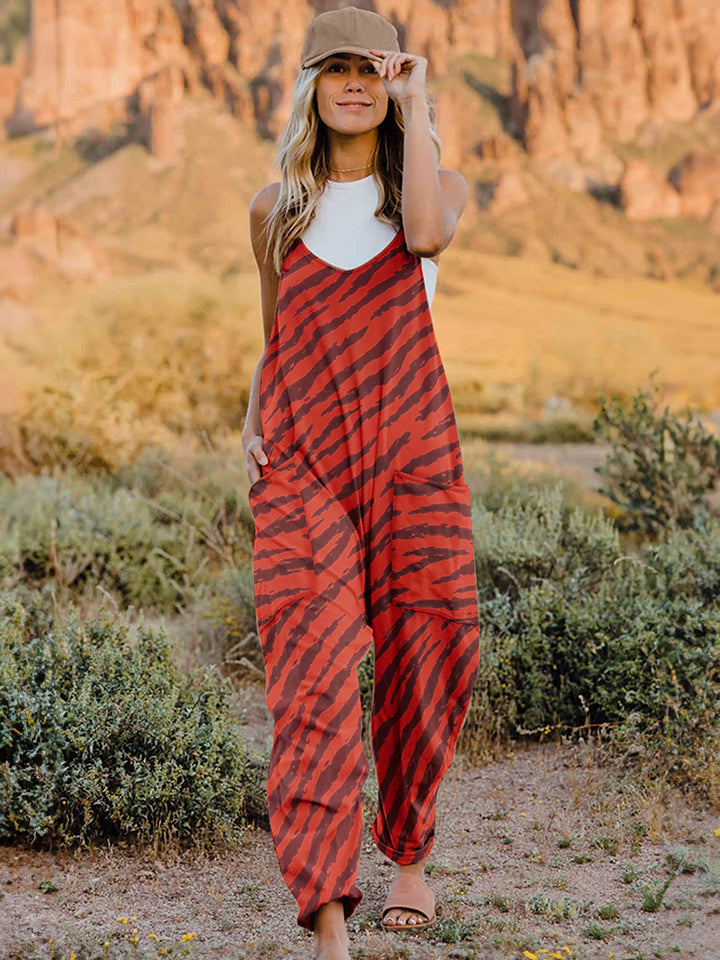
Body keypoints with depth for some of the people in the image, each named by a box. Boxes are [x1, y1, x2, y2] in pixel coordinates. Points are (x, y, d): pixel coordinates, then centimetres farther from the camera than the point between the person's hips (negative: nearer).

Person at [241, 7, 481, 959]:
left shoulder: (438, 183, 7)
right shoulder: (276, 209, 13)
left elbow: (427, 235, -19)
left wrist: (415, 102, -10)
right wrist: (251, 426, 5)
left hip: (412, 453, 0)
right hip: (300, 460, 0)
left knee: (423, 656, 5)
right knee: (313, 666, -13)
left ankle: (409, 856, 31)